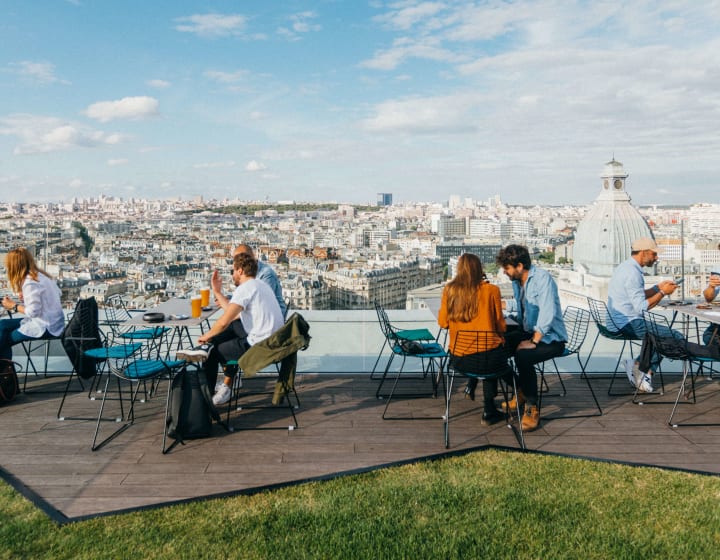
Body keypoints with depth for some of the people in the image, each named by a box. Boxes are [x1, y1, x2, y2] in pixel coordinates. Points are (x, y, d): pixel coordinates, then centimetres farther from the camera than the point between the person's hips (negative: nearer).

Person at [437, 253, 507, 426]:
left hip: (458, 359, 3)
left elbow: (442, 322, 6)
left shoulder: (450, 290, -1)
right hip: (489, 358, -3)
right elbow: (500, 325, 1)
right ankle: (488, 410, 34)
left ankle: (471, 386, 31)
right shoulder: (491, 290, -5)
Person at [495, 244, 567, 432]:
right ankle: (520, 391, 12)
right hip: (527, 331, 9)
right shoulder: (517, 281, 7)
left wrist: (533, 342, -27)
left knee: (523, 356, -33)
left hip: (550, 337, -9)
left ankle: (532, 408, -17)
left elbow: (548, 314, -28)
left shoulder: (542, 278, -20)